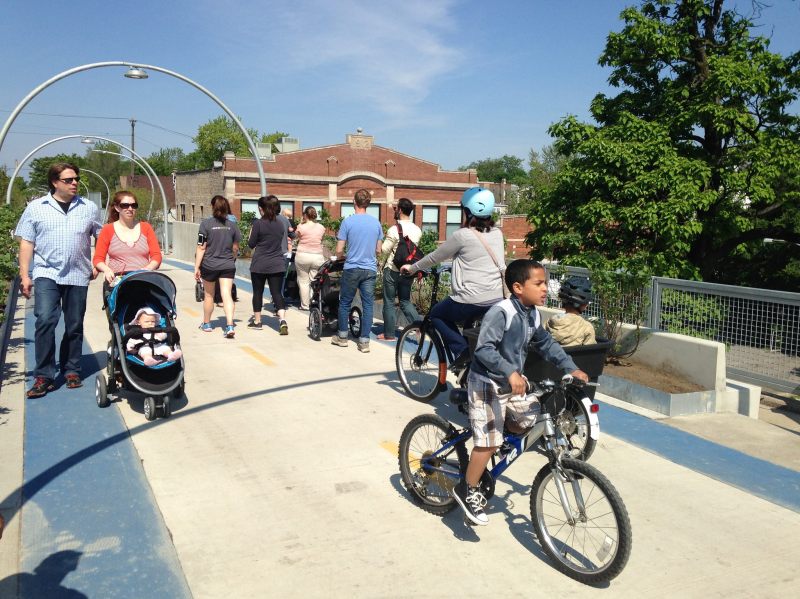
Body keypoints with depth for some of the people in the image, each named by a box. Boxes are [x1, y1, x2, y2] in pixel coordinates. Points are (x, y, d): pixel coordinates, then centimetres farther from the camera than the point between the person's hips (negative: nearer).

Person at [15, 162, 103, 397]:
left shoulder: (89, 208, 8)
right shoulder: (36, 208, 4)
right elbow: (26, 243, 4)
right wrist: (24, 276, 0)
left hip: (78, 276, 2)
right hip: (46, 274, -2)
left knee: (74, 326, 7)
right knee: (45, 320, -15)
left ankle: (71, 371, 21)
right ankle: (43, 376, -7)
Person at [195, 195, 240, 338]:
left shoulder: (206, 224, -9)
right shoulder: (232, 225, 1)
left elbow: (201, 248, -11)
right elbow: (235, 248, 9)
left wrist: (197, 267, -6)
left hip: (209, 265, -1)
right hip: (228, 266, 1)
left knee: (208, 295, 15)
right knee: (227, 294, -3)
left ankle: (206, 324, 31)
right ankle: (230, 326, -18)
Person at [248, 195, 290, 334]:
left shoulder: (258, 223, -10)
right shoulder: (280, 224, 6)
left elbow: (251, 244, -3)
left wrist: (251, 231, 10)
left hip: (259, 265, -3)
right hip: (276, 265, 3)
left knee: (258, 292, 11)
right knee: (277, 293, 1)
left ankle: (257, 321, 21)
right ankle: (282, 320, -16)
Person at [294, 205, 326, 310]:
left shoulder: (301, 227, -7)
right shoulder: (321, 228, 2)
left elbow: (297, 239, 6)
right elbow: (321, 240, 11)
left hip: (302, 255, -2)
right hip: (318, 256, 2)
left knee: (303, 281, 6)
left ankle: (305, 305, 10)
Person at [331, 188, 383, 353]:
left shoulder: (348, 222, -7)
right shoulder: (376, 222, 3)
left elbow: (339, 251, -5)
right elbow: (378, 250, 11)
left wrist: (340, 257, 16)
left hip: (352, 269, -2)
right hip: (370, 270, 3)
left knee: (345, 303, 12)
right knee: (368, 305, 5)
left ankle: (342, 337, 22)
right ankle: (364, 342, 7)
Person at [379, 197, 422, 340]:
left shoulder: (394, 229, -17)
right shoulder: (417, 230, 2)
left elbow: (383, 249, -11)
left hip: (392, 270, -5)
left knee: (389, 302, 7)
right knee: (405, 301, 15)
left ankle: (389, 334, 13)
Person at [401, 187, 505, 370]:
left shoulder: (462, 235, -10)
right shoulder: (497, 234, 8)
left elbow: (435, 257, 2)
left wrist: (411, 268, 17)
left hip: (471, 301, -7)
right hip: (497, 300, 7)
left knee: (437, 314, 18)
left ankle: (461, 351, 3)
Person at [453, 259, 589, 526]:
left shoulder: (533, 314, 2)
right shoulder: (500, 312, -25)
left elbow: (545, 344, 15)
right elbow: (484, 349, -31)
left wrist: (570, 368, 8)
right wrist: (510, 372, -41)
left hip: (512, 382, 8)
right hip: (487, 383, -8)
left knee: (530, 420, 9)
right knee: (489, 440, -7)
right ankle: (468, 490, 11)